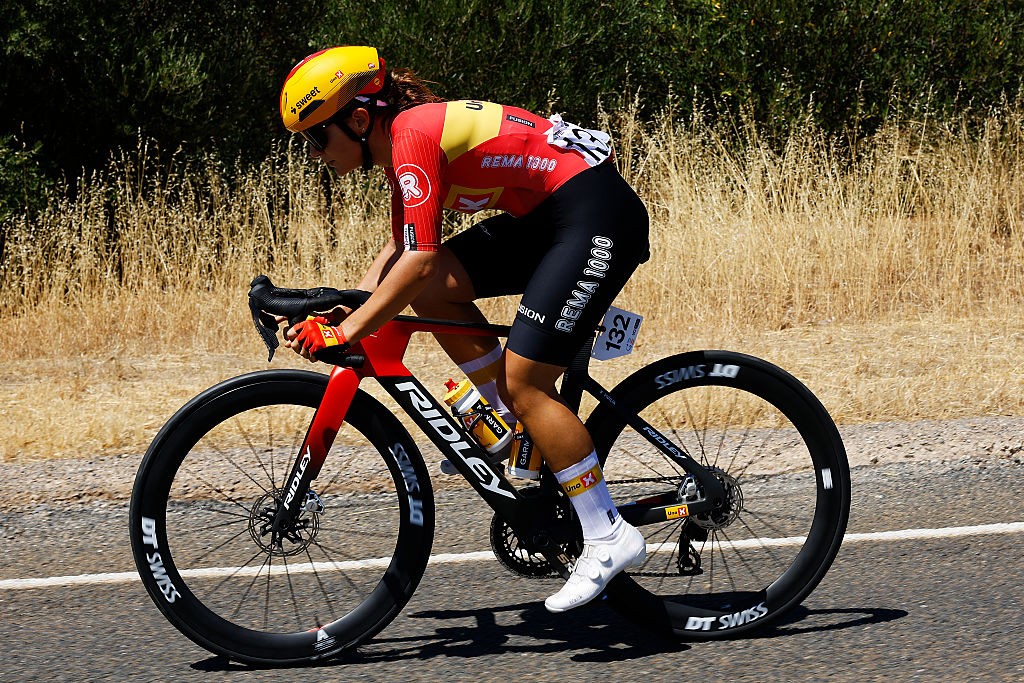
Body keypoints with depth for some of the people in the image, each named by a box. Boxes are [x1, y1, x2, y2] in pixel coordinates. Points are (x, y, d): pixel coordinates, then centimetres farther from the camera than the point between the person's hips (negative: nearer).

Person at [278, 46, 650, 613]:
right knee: (432, 288, 0)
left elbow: (420, 259, -25)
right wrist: (341, 311, 6)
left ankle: (609, 538, -5)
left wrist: (345, 333, -22)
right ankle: (513, 422, 11)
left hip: (597, 214, -10)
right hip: (546, 217, 10)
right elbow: (401, 251, 18)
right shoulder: (402, 142, 10)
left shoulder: (414, 135, -19)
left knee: (525, 383, -11)